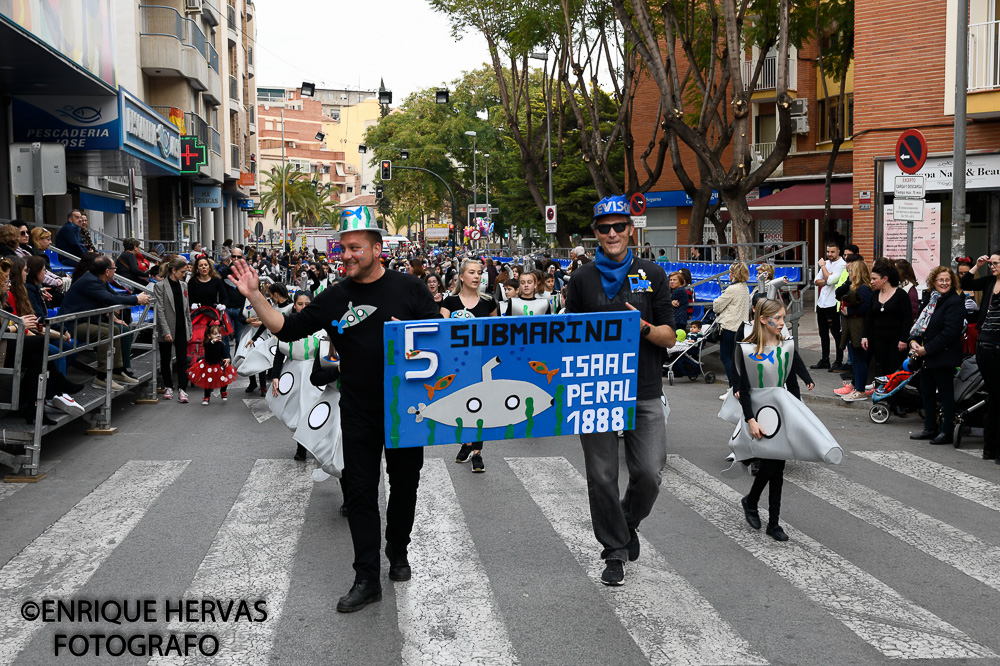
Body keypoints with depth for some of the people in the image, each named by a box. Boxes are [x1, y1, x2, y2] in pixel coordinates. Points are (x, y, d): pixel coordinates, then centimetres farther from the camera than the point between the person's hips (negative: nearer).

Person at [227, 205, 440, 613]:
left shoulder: (408, 288, -3)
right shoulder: (335, 298, 3)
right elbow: (287, 329, 4)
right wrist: (255, 296, -5)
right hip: (359, 414, 1)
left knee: (404, 484, 14)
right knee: (361, 491, 2)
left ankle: (398, 552, 37)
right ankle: (367, 578, 10)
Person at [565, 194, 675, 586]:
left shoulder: (652, 275, 7)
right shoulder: (582, 279, 8)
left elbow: (670, 337, 5)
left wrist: (643, 328, -15)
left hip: (644, 392, 0)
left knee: (649, 472, -6)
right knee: (602, 477, 3)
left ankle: (629, 522, 26)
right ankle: (615, 551, 20)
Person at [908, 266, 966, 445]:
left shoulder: (954, 301, -13)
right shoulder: (929, 298, 11)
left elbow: (950, 331, -19)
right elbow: (919, 321, 15)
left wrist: (927, 349, -18)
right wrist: (913, 341, -4)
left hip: (944, 355, -8)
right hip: (927, 356, 8)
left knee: (946, 393, 1)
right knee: (926, 391, 15)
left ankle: (947, 432, 9)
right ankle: (930, 428, 26)